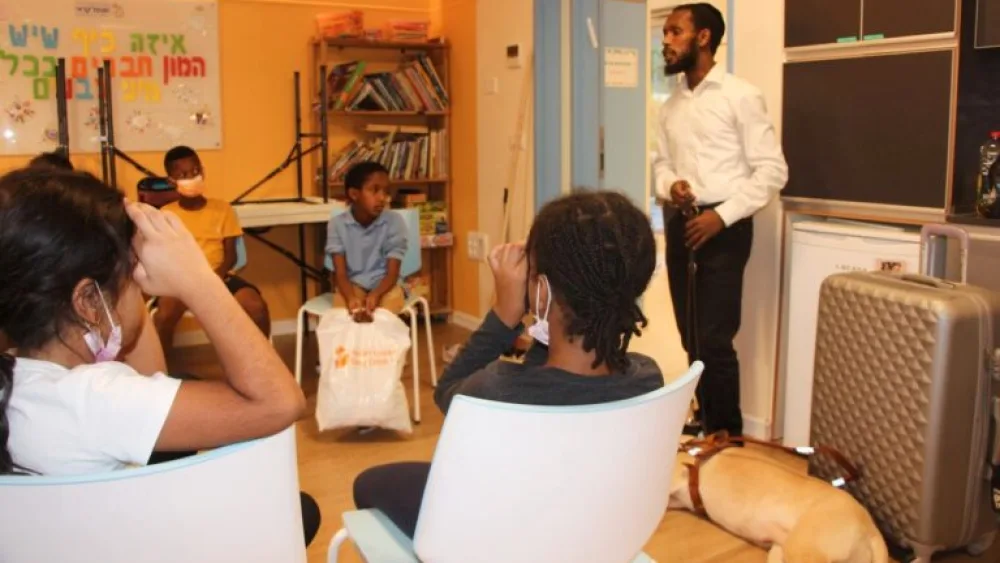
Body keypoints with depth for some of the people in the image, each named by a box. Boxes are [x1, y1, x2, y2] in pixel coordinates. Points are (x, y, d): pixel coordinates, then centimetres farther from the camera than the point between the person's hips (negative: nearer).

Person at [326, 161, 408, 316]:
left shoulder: (394, 222, -9)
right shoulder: (337, 224, -8)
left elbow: (392, 273, -11)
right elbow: (340, 273, -12)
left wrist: (375, 295, -34)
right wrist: (351, 298, -35)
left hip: (384, 284, 0)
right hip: (352, 284, 0)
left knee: (392, 300, -32)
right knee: (342, 305, -32)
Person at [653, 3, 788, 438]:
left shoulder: (740, 96, -8)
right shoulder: (672, 104, 13)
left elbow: (772, 170, -10)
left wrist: (722, 215, -18)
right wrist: (669, 185, -4)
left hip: (723, 228, -7)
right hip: (679, 225, 7)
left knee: (714, 340, -8)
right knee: (691, 337, 13)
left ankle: (729, 436, 10)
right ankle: (706, 427, 28)